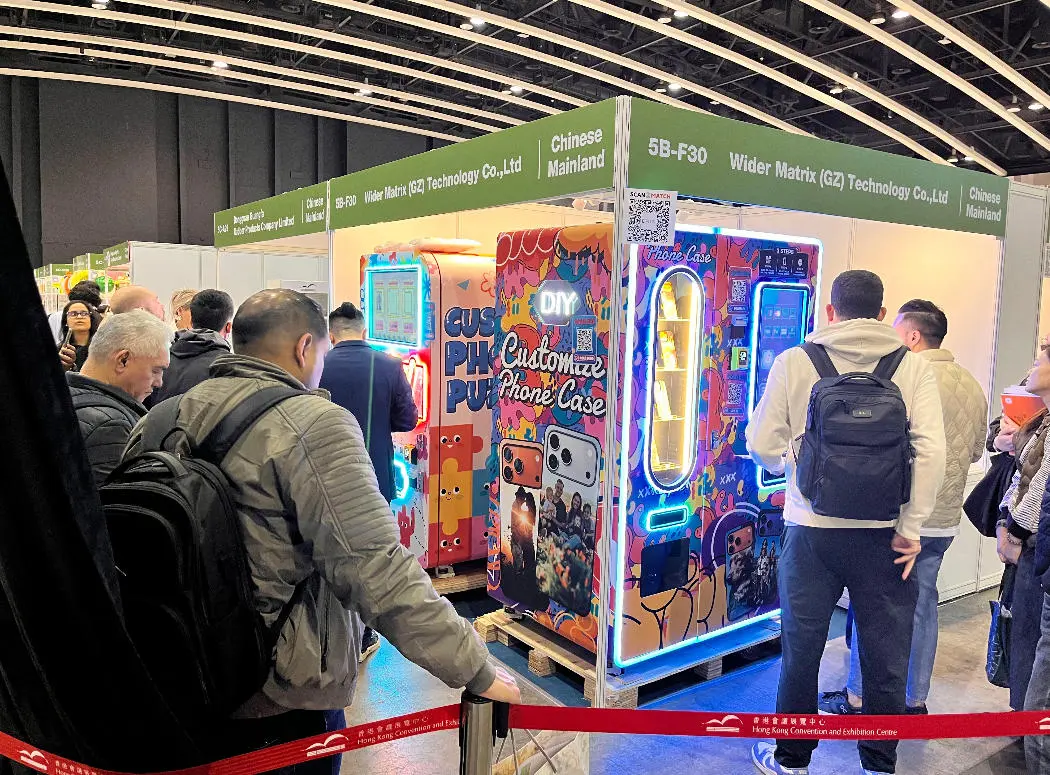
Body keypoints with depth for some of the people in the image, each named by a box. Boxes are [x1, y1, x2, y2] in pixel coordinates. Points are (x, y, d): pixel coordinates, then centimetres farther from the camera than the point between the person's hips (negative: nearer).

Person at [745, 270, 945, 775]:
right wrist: (910, 529, -5)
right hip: (884, 535, 1)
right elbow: (931, 450, -11)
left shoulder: (794, 362, -5)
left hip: (811, 530, 0)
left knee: (801, 649, 15)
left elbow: (762, 444, -5)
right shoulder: (913, 367, -3)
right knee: (885, 657, 16)